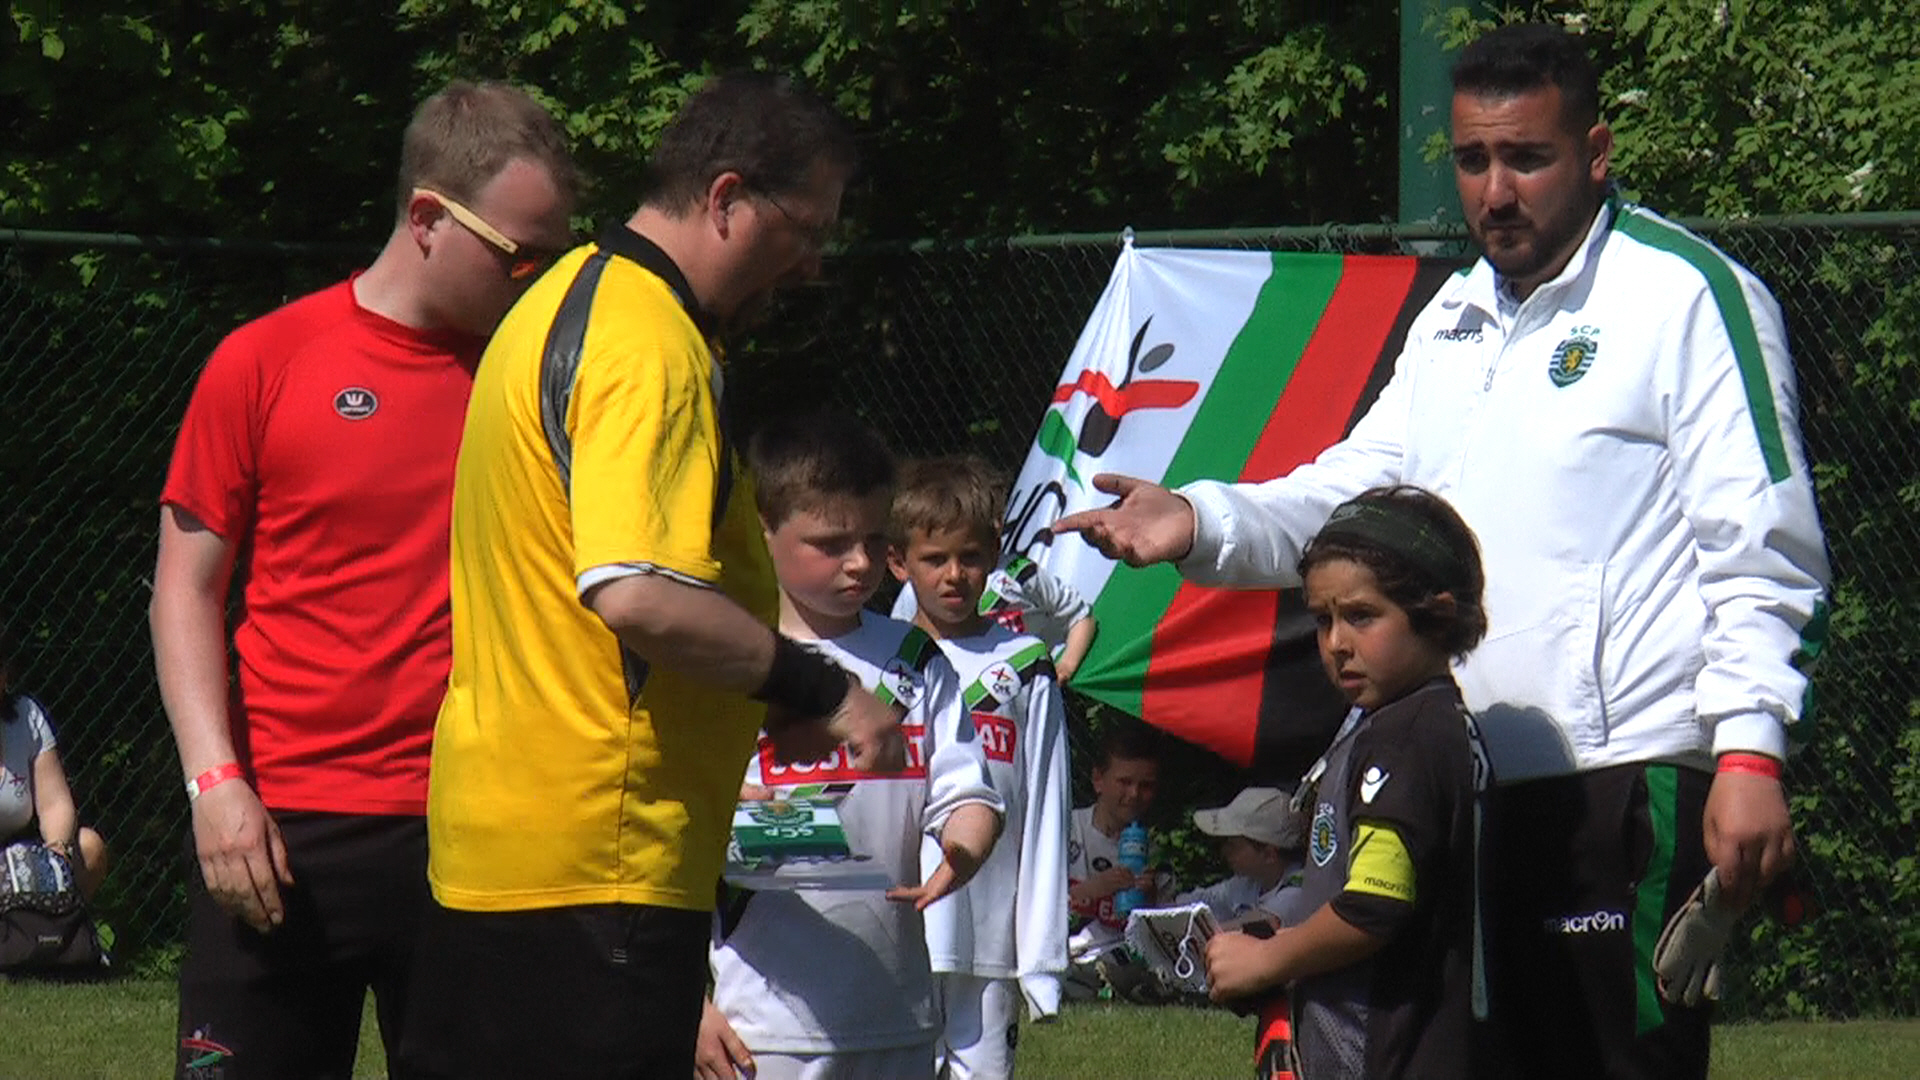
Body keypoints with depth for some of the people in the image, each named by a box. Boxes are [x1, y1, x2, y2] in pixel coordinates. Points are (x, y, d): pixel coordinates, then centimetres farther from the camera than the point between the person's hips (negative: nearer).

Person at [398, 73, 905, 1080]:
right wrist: (819, 689, -17)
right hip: (601, 860, -10)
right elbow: (638, 595, -28)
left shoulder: (563, 304, 18)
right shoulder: (651, 348, -16)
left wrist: (764, 697, 18)